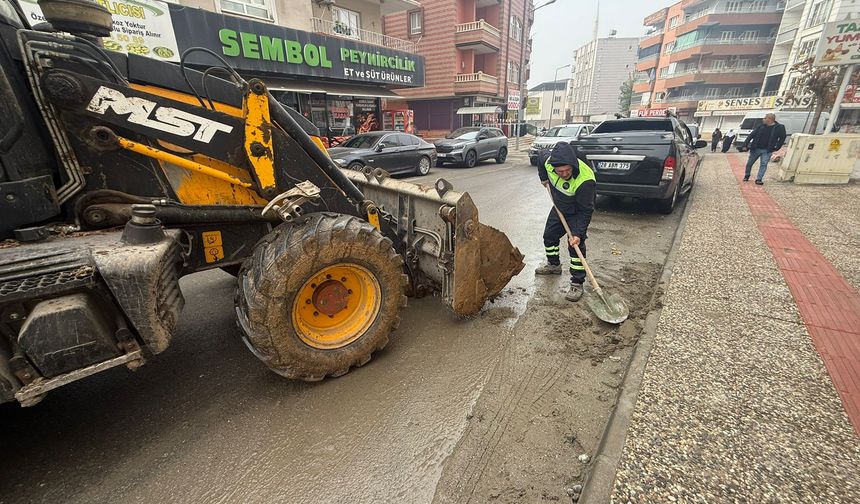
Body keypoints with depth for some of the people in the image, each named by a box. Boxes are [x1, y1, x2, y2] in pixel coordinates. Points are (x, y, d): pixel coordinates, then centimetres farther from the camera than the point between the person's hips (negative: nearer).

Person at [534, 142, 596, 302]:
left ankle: (577, 284, -4)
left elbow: (586, 211, -31)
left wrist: (578, 233, -33)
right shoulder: (550, 162, -25)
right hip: (558, 208, 6)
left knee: (576, 246, -13)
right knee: (549, 236, 18)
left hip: (576, 214, -6)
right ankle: (554, 265, 42)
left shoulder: (585, 180, -39)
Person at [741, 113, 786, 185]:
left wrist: (776, 148, 0)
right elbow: (751, 135, 0)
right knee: (749, 163, 8)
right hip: (756, 149, 1)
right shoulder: (761, 126, -1)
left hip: (767, 150, -1)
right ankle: (746, 175, 29)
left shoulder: (779, 128, -3)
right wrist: (745, 144, -7)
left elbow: (782, 138, 6)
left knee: (763, 164, -6)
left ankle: (759, 179, -2)